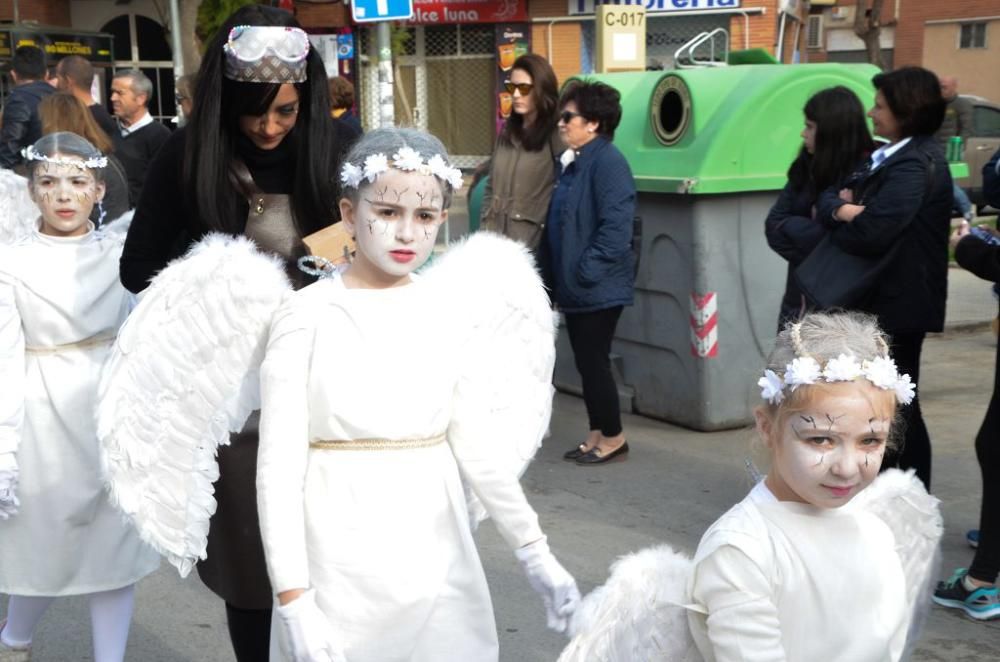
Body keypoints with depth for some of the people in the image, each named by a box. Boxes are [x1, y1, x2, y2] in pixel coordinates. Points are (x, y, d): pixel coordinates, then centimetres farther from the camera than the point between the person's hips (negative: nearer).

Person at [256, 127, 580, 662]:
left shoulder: (454, 316, 2)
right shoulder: (308, 317, -10)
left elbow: (475, 447, 3)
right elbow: (279, 469, -12)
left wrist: (533, 551, -3)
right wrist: (294, 601, -16)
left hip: (438, 563, 3)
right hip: (338, 570, -3)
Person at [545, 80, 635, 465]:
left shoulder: (607, 162, -16)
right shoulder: (574, 162, 13)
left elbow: (616, 227, -23)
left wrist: (586, 272, -20)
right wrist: (556, 279, 14)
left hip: (598, 287, -9)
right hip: (575, 286, 9)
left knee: (593, 361, -1)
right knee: (585, 362, 13)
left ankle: (612, 437, 14)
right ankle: (597, 434, 24)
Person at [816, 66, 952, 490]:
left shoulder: (914, 165, -17)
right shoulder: (892, 157, 13)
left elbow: (870, 233, -26)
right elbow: (831, 193, 11)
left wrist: (835, 220, -5)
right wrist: (838, 206, -13)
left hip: (898, 304, -10)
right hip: (894, 301, 10)